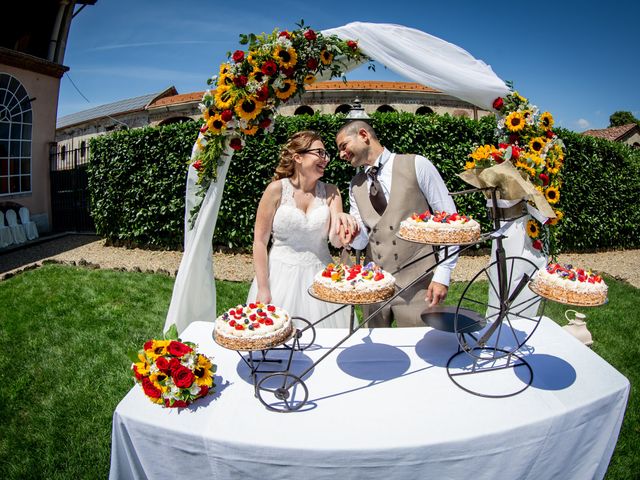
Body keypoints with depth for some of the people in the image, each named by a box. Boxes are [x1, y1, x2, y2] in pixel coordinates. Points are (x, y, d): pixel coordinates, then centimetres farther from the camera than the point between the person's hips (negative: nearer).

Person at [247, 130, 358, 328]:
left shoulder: (330, 192, 1)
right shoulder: (277, 189, -8)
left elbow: (337, 242, -5)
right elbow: (260, 240, -6)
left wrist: (341, 221, -28)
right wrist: (262, 288, -7)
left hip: (320, 276, 3)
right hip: (281, 275, -2)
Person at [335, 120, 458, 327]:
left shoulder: (416, 165, -5)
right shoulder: (356, 186, 10)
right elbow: (362, 241, 8)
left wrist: (443, 274, -11)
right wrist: (353, 235, -15)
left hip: (417, 283, -4)